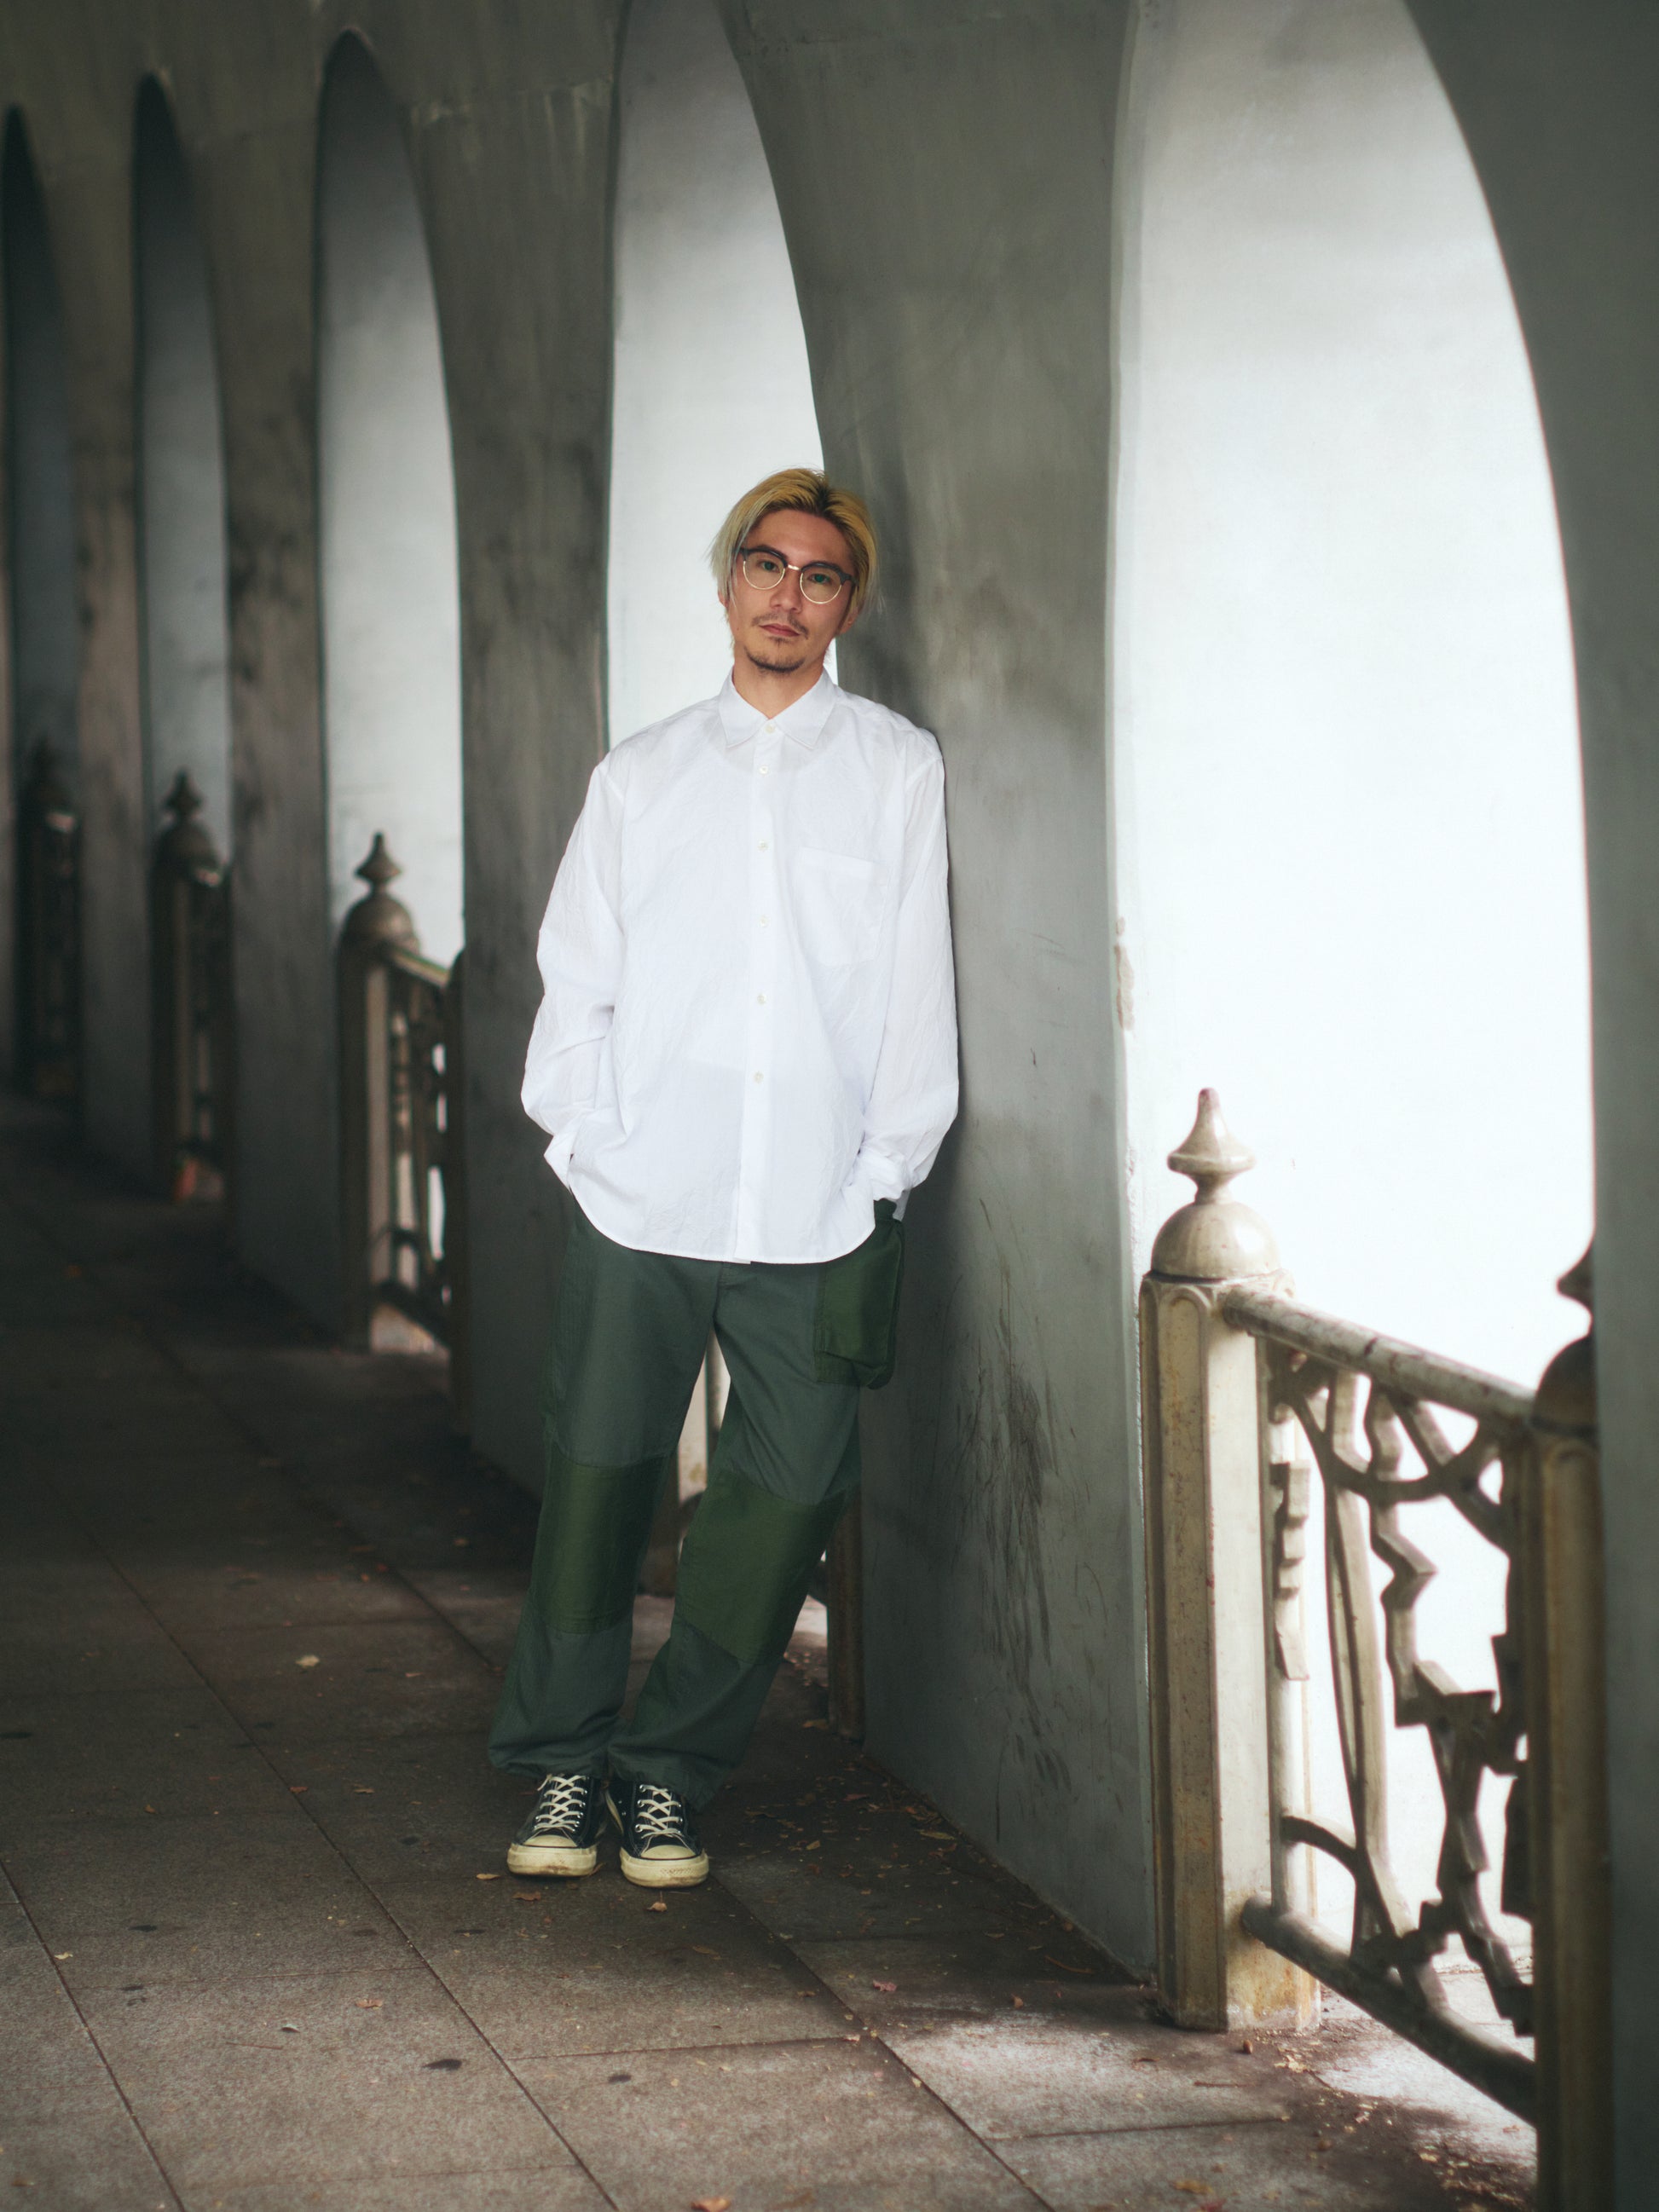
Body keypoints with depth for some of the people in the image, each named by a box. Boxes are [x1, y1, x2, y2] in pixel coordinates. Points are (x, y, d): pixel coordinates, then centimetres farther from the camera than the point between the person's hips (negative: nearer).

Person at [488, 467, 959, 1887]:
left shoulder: (899, 772, 8)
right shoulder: (641, 778, 14)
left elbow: (916, 995, 5)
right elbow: (577, 981, 13)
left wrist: (882, 1190, -1)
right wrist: (585, 1142, 0)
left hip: (819, 1219, -1)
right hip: (641, 1202, 1)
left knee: (787, 1497, -1)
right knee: (599, 1477, 0)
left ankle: (672, 1773, 12)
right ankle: (564, 1766, 15)